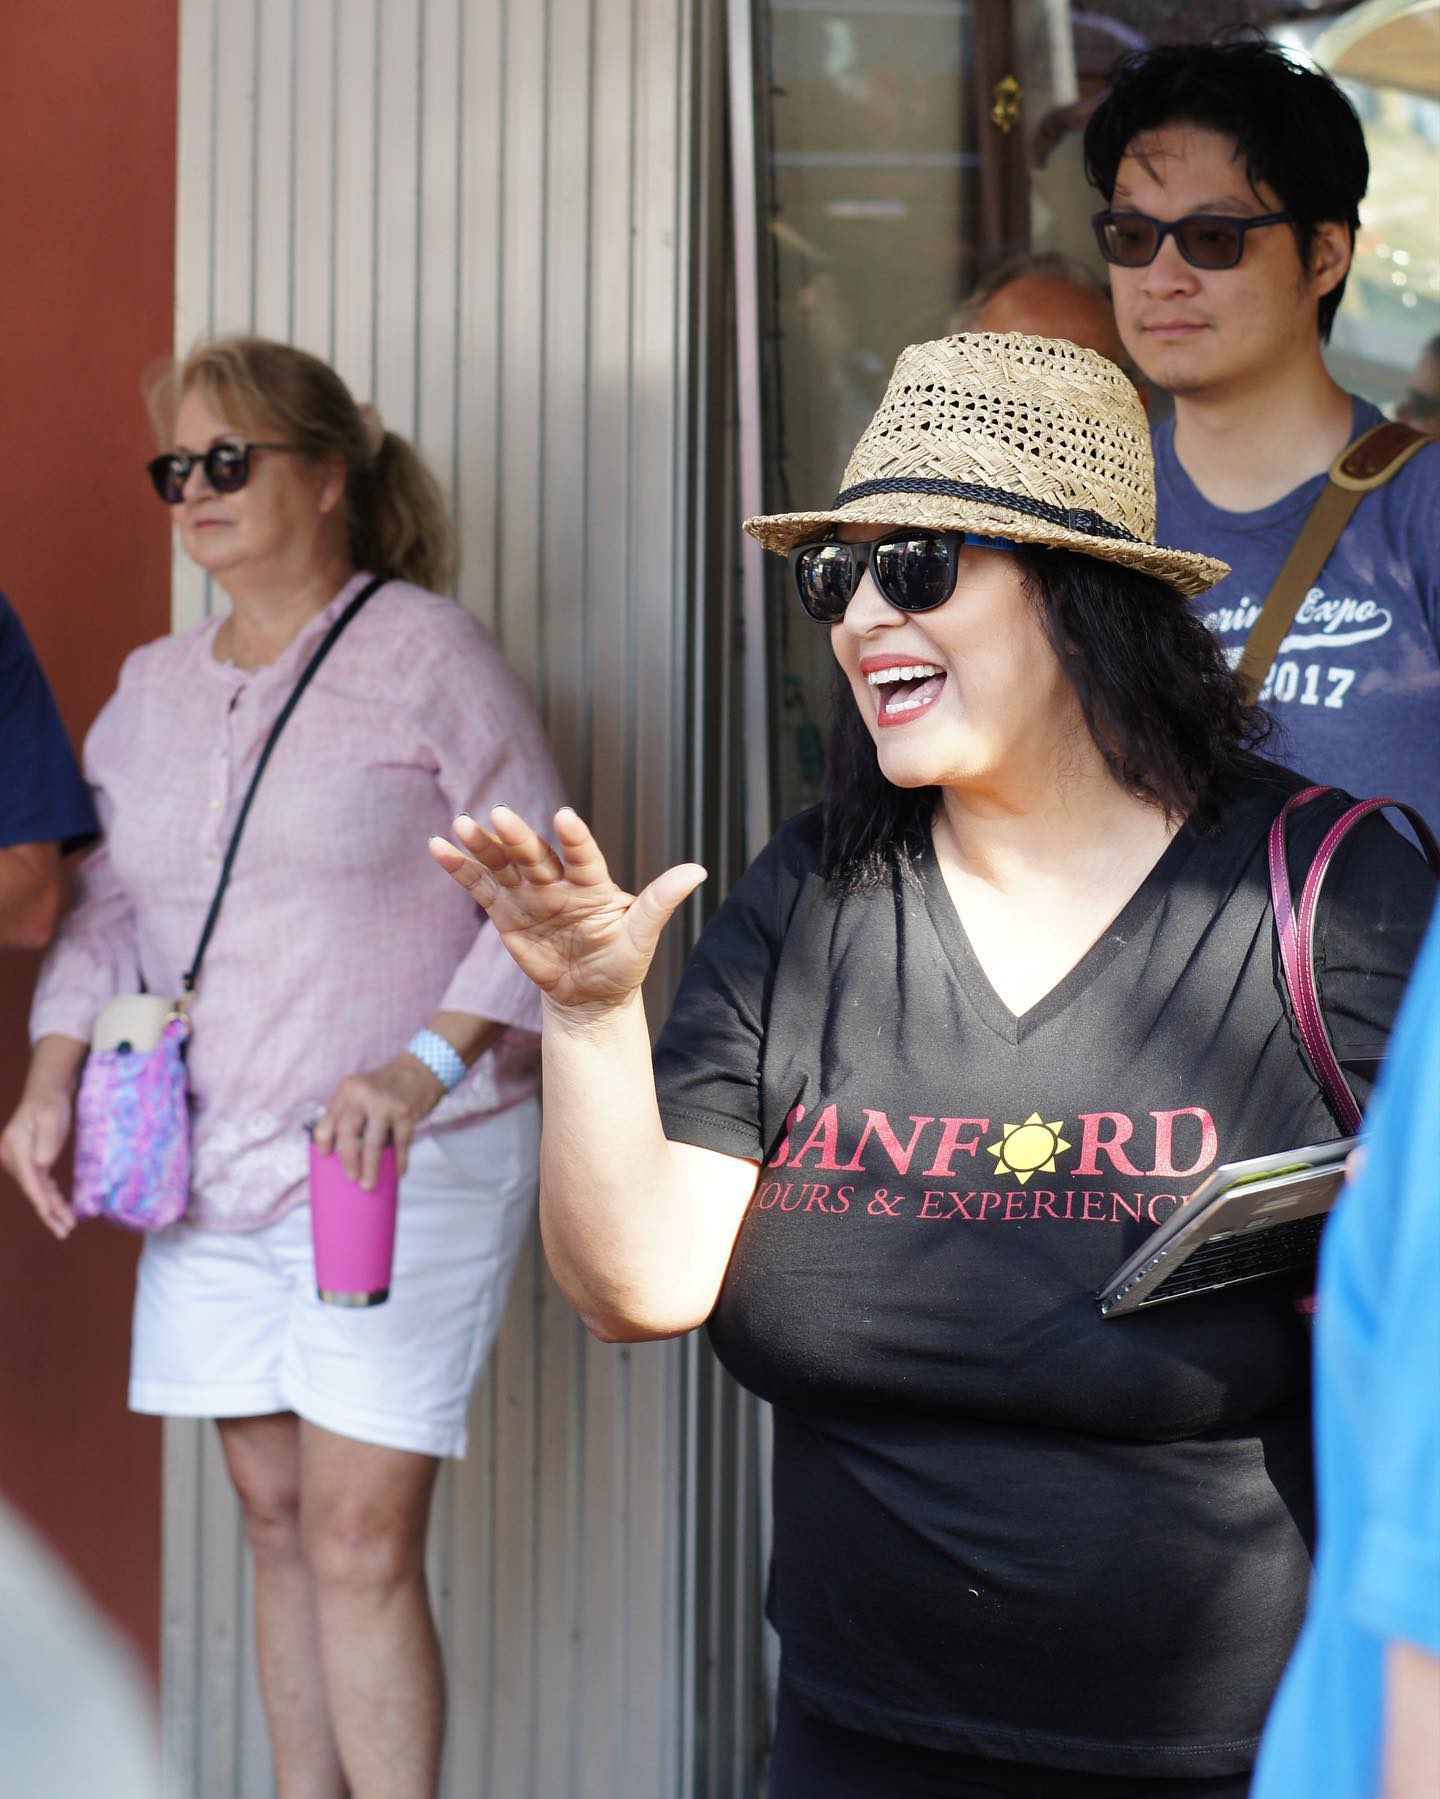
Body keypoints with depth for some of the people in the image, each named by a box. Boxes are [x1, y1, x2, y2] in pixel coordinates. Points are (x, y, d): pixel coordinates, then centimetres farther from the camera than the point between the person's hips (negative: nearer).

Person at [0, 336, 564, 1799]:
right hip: (215, 1168, 6)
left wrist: (426, 1067, -19)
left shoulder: (425, 650, -4)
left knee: (361, 1536, -8)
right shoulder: (153, 687, 15)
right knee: (274, 1516, 9)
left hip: (407, 1166, -6)